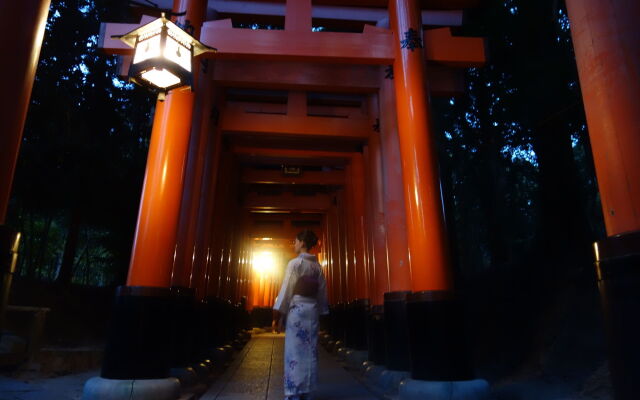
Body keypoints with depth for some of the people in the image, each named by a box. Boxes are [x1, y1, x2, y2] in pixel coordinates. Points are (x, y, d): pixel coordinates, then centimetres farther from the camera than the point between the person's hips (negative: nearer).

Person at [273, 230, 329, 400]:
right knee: (309, 351, 10)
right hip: (312, 309, 6)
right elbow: (322, 291, 10)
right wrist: (320, 312, 16)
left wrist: (279, 315, -7)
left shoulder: (295, 263, -8)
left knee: (295, 352, -1)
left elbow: (287, 289, -10)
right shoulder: (317, 266, 9)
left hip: (296, 309, -6)